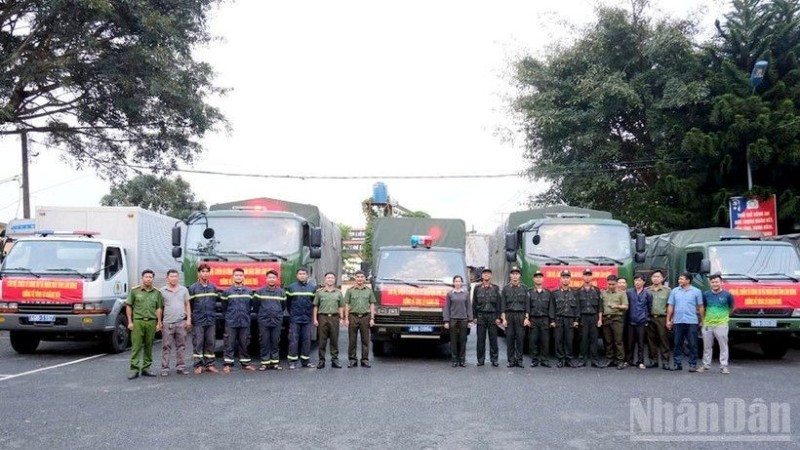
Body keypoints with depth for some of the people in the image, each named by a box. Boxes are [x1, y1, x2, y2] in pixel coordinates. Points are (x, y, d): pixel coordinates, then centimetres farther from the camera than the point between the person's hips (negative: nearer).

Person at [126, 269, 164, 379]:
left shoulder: (157, 293, 10)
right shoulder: (135, 291, 4)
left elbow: (159, 308, 11)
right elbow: (129, 306, 5)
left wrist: (159, 323, 5)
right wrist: (130, 322, -1)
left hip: (151, 322, 2)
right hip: (138, 321, -2)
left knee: (149, 346, 6)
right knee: (136, 346, -5)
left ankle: (146, 368, 14)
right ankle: (134, 370, -4)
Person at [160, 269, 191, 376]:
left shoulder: (184, 290, 11)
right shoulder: (162, 291, 3)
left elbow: (187, 305, 13)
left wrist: (189, 319, 4)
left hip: (181, 322, 3)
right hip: (167, 322, -3)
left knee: (181, 346, 6)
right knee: (166, 347, -1)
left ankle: (180, 367, 12)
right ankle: (165, 368, 2)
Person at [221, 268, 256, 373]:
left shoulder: (249, 292, 8)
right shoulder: (227, 292, 2)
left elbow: (251, 306, 16)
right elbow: (224, 307, 9)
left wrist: (246, 315, 12)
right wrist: (229, 315, 10)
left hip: (245, 322, 2)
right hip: (231, 322, -2)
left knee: (245, 344, 6)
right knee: (229, 344, -2)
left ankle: (245, 363, 13)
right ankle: (228, 364, 4)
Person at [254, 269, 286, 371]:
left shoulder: (281, 292, 7)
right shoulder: (260, 291, 0)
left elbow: (283, 306, 18)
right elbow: (255, 305, 8)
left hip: (277, 321, 2)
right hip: (263, 321, -2)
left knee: (275, 342, 5)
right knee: (264, 342, -1)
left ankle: (275, 362, 11)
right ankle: (265, 362, 5)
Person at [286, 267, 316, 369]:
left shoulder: (313, 288, 6)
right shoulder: (291, 287, 2)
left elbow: (315, 302, 11)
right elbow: (287, 302, 9)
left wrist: (309, 311, 8)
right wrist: (291, 313, 10)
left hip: (307, 319, 2)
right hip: (294, 319, -2)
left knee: (306, 340, 5)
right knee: (293, 340, -3)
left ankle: (306, 361, 13)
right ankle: (292, 362, 1)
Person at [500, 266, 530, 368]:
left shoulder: (524, 288, 9)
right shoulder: (505, 288, 7)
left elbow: (527, 304, 6)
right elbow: (503, 304, 4)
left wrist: (526, 318, -1)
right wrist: (503, 318, -3)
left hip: (521, 315, 0)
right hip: (509, 315, 0)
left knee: (520, 338, -3)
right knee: (510, 338, -1)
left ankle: (519, 360, 4)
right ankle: (511, 360, 4)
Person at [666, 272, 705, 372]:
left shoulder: (696, 291, 3)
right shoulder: (674, 291, 9)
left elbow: (700, 307, 4)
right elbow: (670, 306, 10)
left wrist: (701, 321, 1)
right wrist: (668, 320, 6)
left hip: (692, 322, -2)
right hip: (678, 322, 2)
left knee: (692, 344, 0)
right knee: (678, 344, 5)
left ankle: (693, 364, 7)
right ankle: (677, 363, 12)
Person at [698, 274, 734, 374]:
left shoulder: (727, 294, -3)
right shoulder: (706, 294, 5)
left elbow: (731, 308, 11)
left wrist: (724, 315, 13)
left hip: (721, 324, -3)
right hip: (707, 324, 3)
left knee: (723, 346, -2)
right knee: (707, 346, 10)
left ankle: (723, 366, 4)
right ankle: (706, 365, 19)